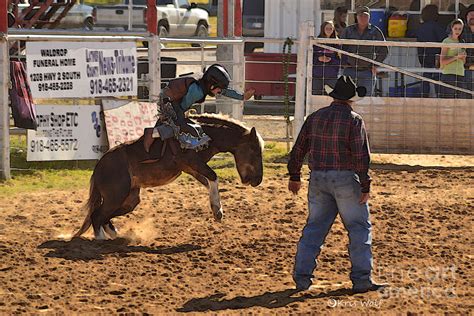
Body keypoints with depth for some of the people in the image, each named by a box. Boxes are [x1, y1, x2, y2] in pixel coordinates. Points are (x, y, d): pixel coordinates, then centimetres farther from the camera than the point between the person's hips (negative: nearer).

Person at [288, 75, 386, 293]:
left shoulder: (314, 117, 8)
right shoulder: (353, 120, -8)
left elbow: (298, 150, 11)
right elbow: (361, 156, -14)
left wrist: (294, 177, 22)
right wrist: (365, 186, -12)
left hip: (317, 179, 5)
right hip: (345, 179, -5)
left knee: (315, 227, 12)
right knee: (359, 227, 4)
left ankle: (301, 277, 8)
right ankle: (361, 279, 0)